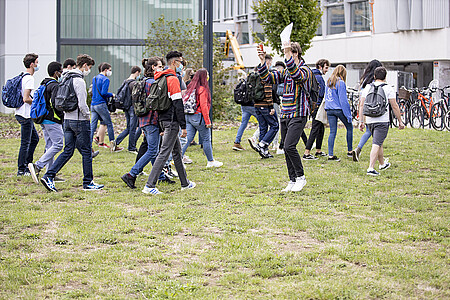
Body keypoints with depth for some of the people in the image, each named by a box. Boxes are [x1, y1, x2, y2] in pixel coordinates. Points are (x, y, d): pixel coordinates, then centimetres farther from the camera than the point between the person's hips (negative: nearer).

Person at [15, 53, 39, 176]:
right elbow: (26, 99, -24)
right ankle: (21, 170, 2)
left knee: (35, 138, 18)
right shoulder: (29, 78, -18)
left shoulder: (23, 77, 13)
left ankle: (27, 165, 21)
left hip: (20, 113, 10)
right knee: (25, 143, -3)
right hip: (25, 115, -10)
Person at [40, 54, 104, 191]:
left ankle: (49, 176, 1)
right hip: (80, 121, -9)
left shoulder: (67, 78, 12)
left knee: (68, 151, 10)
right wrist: (87, 116, -7)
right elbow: (82, 104, -22)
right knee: (86, 151, 2)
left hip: (67, 119, 9)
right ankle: (88, 183, 9)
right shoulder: (79, 81, -17)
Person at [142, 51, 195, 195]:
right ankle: (149, 185, -14)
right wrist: (183, 126, -16)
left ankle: (185, 183, 28)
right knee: (164, 153, -10)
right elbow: (178, 104, -19)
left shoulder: (161, 78, 14)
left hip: (164, 119, 10)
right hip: (172, 121, -10)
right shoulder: (173, 79, -15)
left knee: (177, 151, 18)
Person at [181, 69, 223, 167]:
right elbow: (203, 106, -16)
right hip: (198, 117, -7)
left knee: (188, 139, 7)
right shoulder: (202, 89, -13)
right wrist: (207, 121, -14)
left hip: (188, 117, 7)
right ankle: (211, 162, 14)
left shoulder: (191, 88, 9)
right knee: (206, 140, 5)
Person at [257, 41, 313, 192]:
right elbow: (267, 78, 14)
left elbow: (296, 75, -29)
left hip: (298, 116, -8)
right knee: (286, 149, 6)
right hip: (284, 116, 8)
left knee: (289, 146, -18)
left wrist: (288, 54, -33)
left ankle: (300, 177, -5)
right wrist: (262, 62, 0)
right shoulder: (286, 71, 17)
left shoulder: (305, 70, -6)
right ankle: (293, 181, 13)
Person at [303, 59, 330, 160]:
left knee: (321, 128, 18)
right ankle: (307, 153, -13)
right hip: (317, 106, -11)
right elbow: (321, 94, -19)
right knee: (315, 129, -11)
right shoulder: (318, 77, -15)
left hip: (313, 105, 11)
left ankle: (318, 151, 25)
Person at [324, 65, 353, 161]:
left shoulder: (328, 82, 11)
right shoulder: (340, 83, -12)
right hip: (339, 109, -6)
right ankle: (350, 151, 17)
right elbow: (343, 100, -14)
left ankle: (330, 155, -1)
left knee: (332, 132, 5)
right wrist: (348, 114, -11)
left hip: (329, 110, 6)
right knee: (349, 128, 12)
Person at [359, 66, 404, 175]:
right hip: (382, 121, -5)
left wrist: (361, 121, 9)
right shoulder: (388, 89, -3)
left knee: (379, 143, 23)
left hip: (369, 120, 5)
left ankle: (382, 164, 39)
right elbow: (395, 107, -3)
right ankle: (371, 168, -19)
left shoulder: (367, 88, 8)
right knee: (376, 144, -9)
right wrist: (400, 121, 4)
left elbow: (361, 105, 5)